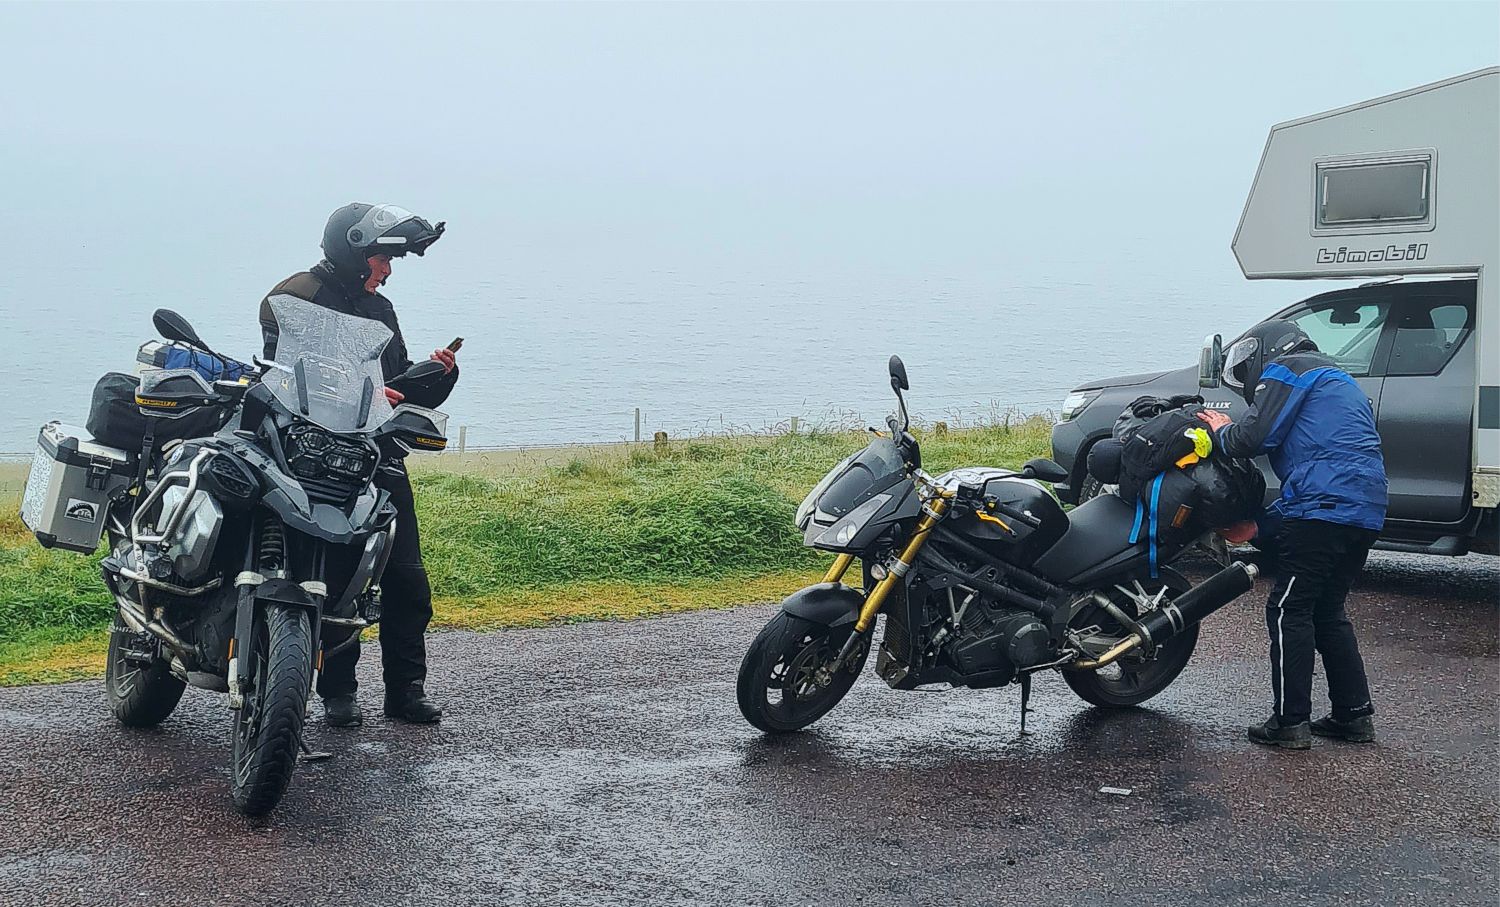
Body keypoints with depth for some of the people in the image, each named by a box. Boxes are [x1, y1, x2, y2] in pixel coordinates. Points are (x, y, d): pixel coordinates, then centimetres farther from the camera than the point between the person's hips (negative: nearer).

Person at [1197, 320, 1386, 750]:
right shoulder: (1337, 379, 31)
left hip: (1324, 505, -9)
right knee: (1327, 611, 17)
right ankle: (1355, 714, 17)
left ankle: (1290, 722, -5)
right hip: (1366, 511, 9)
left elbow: (1254, 437, -10)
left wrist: (1223, 432, 12)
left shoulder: (1286, 369, 2)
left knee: (1289, 611, -5)